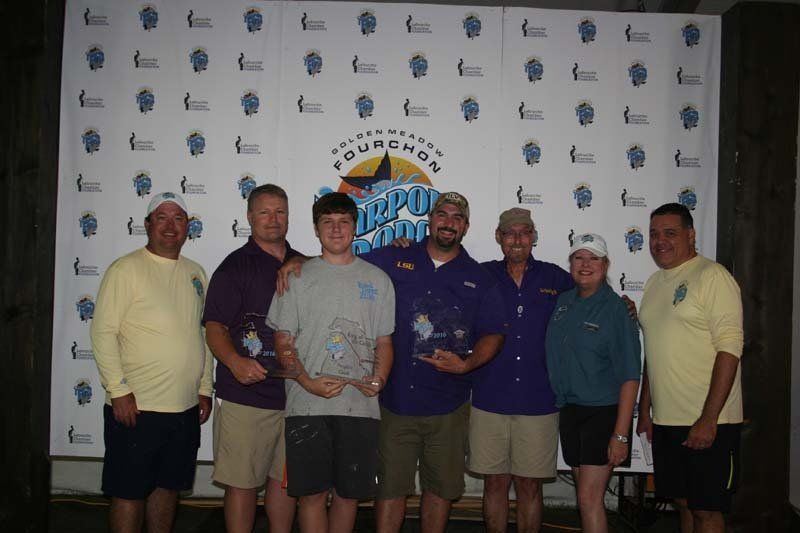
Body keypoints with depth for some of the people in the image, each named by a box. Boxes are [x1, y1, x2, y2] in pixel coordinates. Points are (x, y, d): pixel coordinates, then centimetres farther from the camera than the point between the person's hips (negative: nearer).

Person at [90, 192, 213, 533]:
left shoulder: (195, 273, 12)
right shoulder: (126, 269, -7)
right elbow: (103, 332, -11)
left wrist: (205, 389, 13)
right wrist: (119, 390, -16)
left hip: (186, 408, 6)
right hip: (136, 407, -6)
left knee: (169, 487, 16)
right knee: (129, 492, 3)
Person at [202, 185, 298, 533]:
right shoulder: (235, 266, -3)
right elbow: (214, 327, -10)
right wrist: (235, 360, -26)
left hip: (294, 395, 5)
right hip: (245, 397, -5)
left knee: (285, 479, 15)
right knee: (242, 483, 2)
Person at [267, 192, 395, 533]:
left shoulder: (377, 279, 11)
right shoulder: (298, 277, 6)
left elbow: (384, 342, 12)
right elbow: (283, 341, 4)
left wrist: (378, 381, -7)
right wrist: (307, 382, -11)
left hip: (360, 404, 2)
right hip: (307, 404, -1)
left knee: (349, 492, 9)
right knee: (312, 492, 3)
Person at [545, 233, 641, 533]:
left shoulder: (615, 308, -11)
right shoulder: (563, 302, 7)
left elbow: (630, 376, -14)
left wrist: (621, 434, -18)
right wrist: (560, 404, 5)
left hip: (603, 412, -6)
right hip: (569, 410, 6)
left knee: (589, 498, -7)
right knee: (586, 494, 15)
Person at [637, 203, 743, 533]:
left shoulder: (713, 276, -9)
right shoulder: (654, 283, 14)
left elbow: (729, 348, -16)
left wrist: (709, 419, -20)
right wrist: (644, 411, 16)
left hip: (708, 422, -7)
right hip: (665, 420, 7)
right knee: (684, 504, 15)